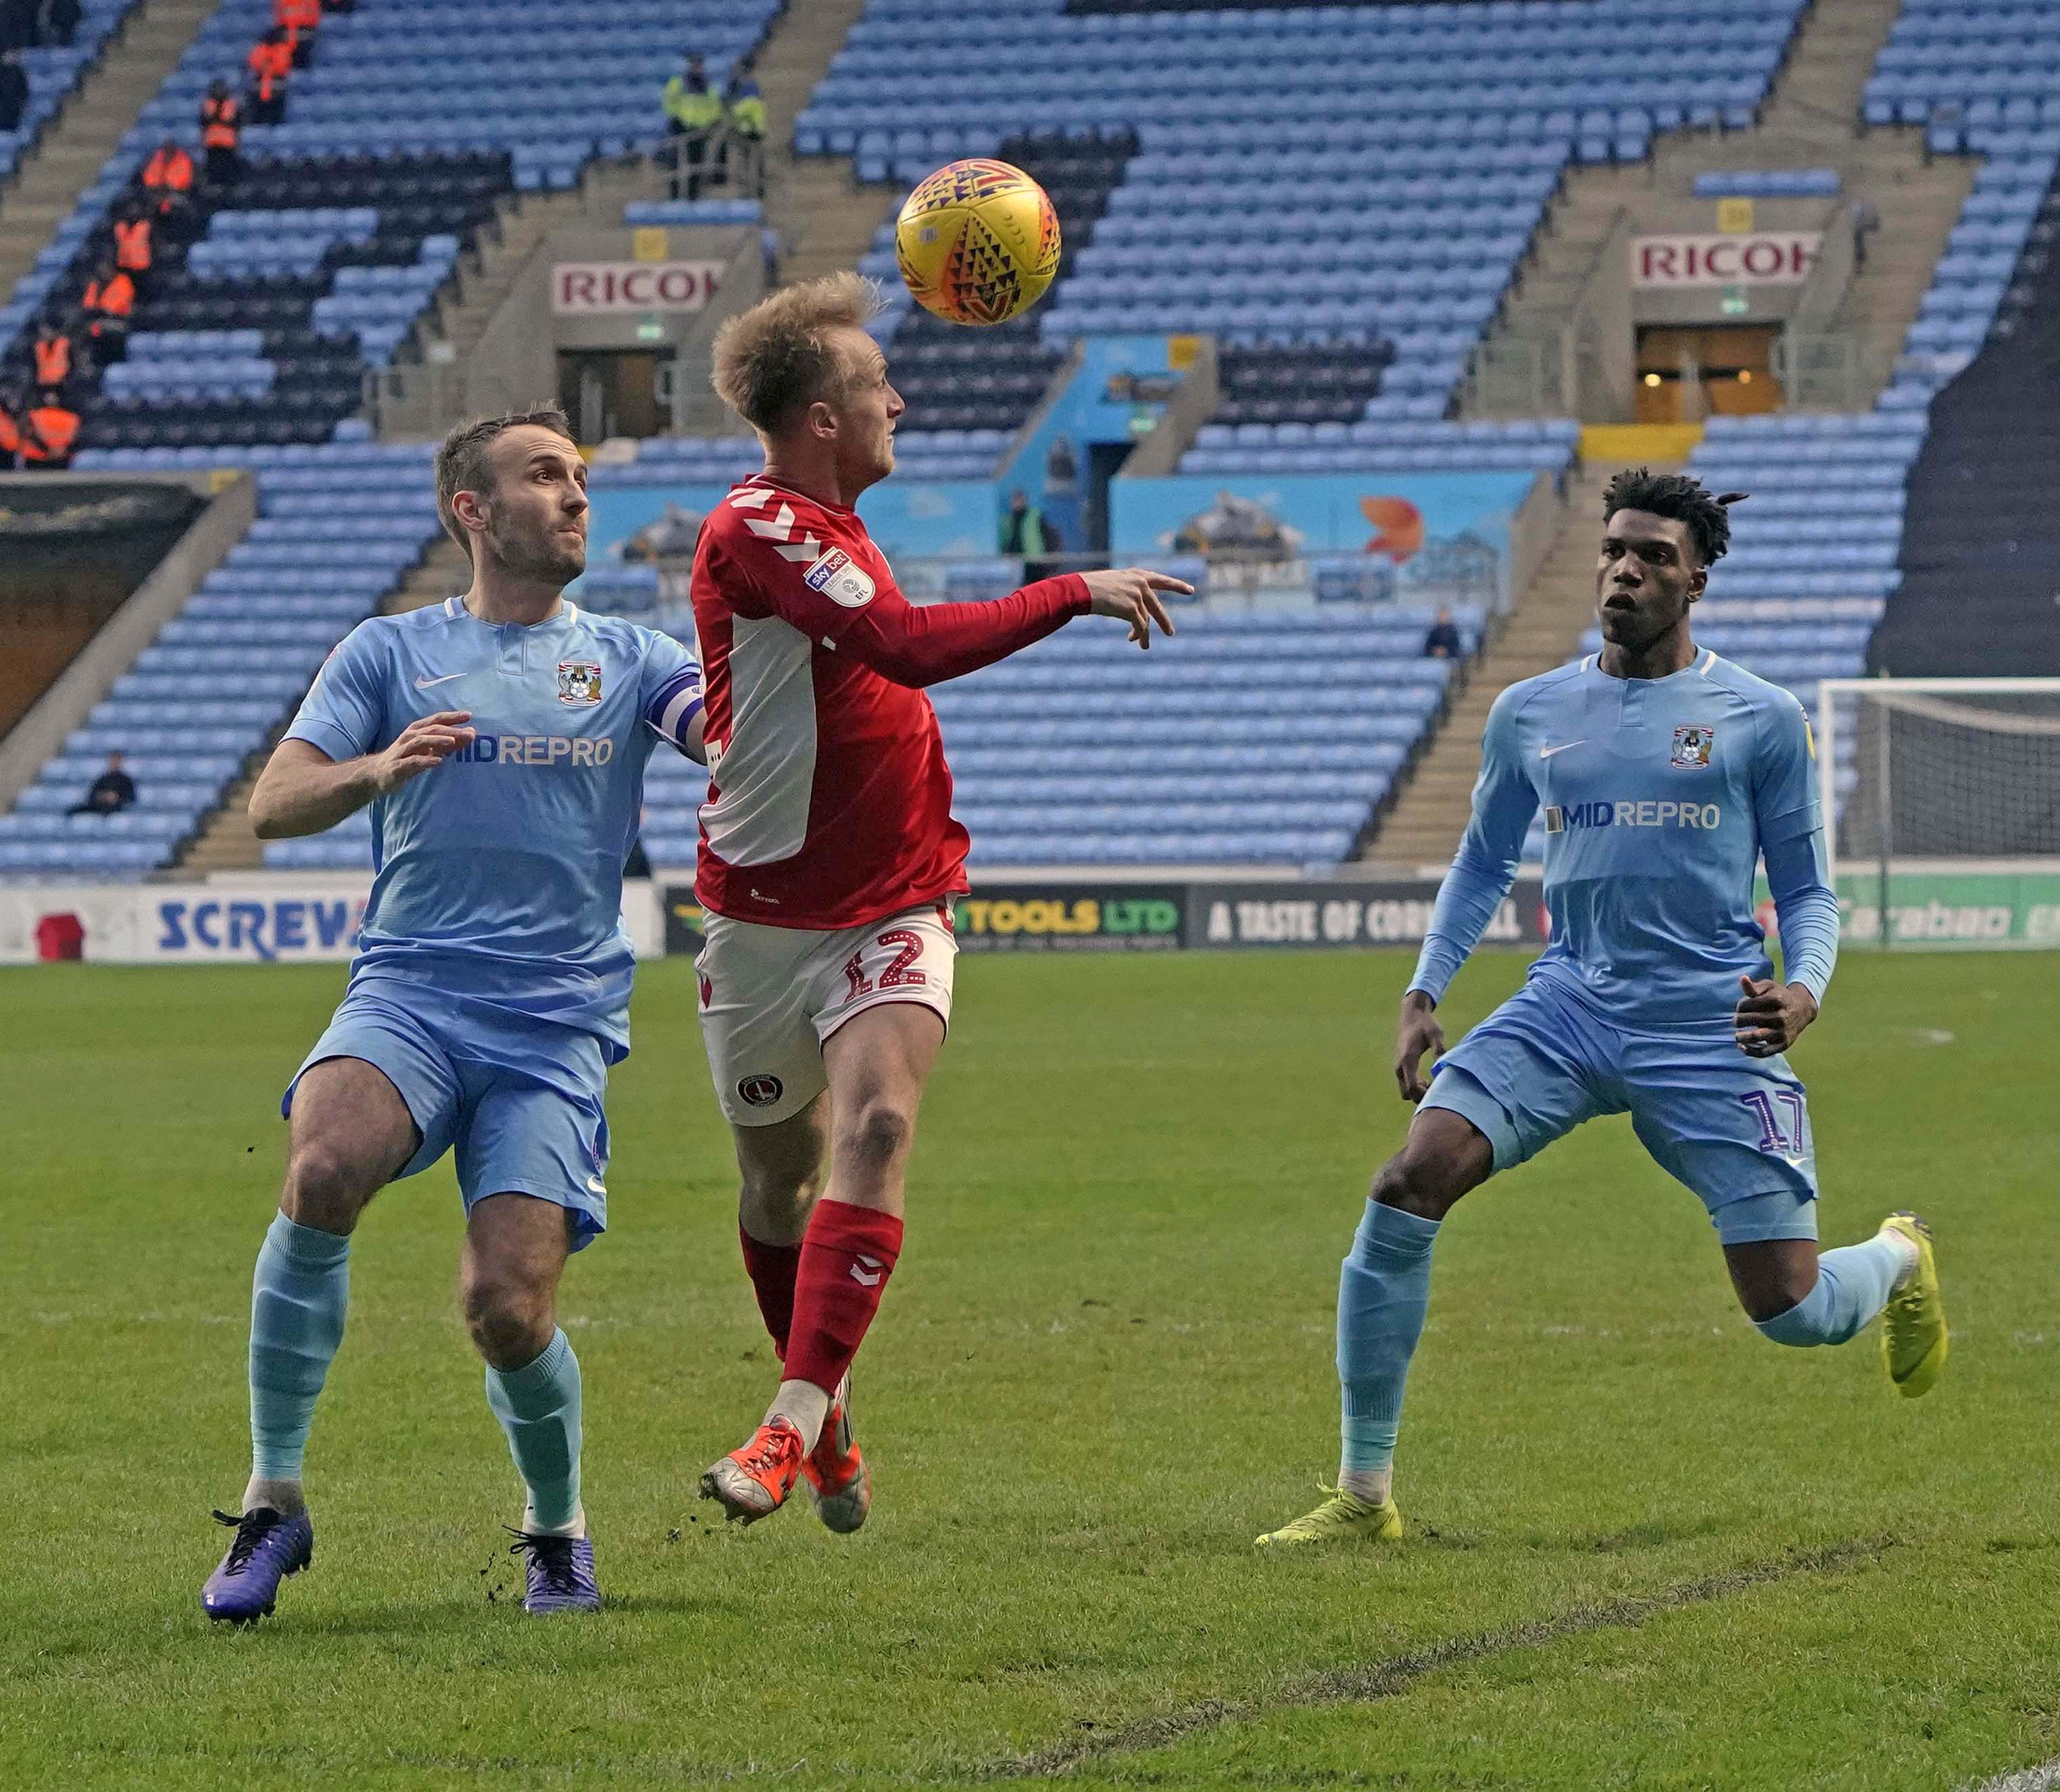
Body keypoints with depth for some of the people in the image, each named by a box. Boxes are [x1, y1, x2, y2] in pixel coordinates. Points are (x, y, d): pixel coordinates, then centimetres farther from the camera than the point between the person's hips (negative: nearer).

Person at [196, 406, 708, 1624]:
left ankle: (558, 1528, 18)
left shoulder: (627, 660, 14)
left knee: (508, 1308, -13)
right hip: (409, 995, 0)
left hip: (559, 1030, 1)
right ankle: (274, 1500, -19)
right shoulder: (391, 654, 12)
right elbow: (274, 805, 3)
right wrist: (380, 768, -17)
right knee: (323, 1169, -31)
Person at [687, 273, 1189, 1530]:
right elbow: (910, 646, -28)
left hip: (892, 908, 5)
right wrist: (1078, 595, -21)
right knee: (781, 1181, 9)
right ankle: (833, 1415, 32)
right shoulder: (758, 531, -16)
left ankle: (796, 1422, -28)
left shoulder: (832, 532, 13)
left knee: (877, 1122, -20)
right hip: (767, 915, -5)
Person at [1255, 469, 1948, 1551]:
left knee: (1794, 1314, -5)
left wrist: (1804, 992, -14)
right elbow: (1484, 862, 23)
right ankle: (1364, 1497, -12)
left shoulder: (1761, 721, 1)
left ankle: (1900, 1255, 36)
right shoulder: (1530, 714, 9)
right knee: (1403, 1193, -20)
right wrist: (1424, 993, 10)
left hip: (1711, 1029, -3)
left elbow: (1806, 889, 6)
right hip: (1568, 1007, 3)